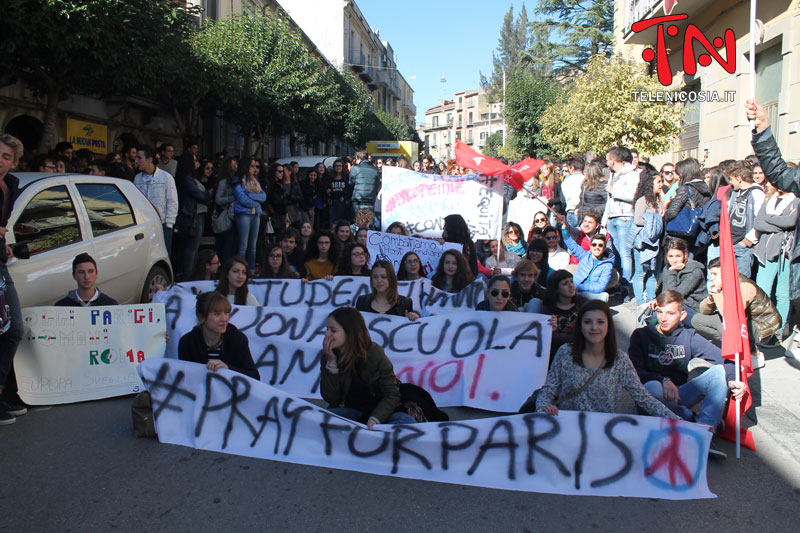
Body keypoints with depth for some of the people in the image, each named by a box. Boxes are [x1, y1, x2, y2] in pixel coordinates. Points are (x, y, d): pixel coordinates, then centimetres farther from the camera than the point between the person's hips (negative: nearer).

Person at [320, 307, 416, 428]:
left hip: (378, 410, -1)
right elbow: (331, 399, -10)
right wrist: (331, 363, -20)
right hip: (350, 411, 2)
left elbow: (392, 394, -12)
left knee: (406, 421, -30)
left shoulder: (374, 353, -15)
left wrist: (375, 419, -29)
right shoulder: (327, 356, -7)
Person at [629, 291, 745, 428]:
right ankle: (694, 420, -19)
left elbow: (722, 358, -2)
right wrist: (663, 380, -26)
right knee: (651, 386, -39)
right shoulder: (641, 335, 3)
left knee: (720, 371, -17)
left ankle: (705, 425, -33)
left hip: (680, 395, 3)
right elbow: (635, 372, -10)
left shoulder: (689, 336, 10)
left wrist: (731, 379, -22)